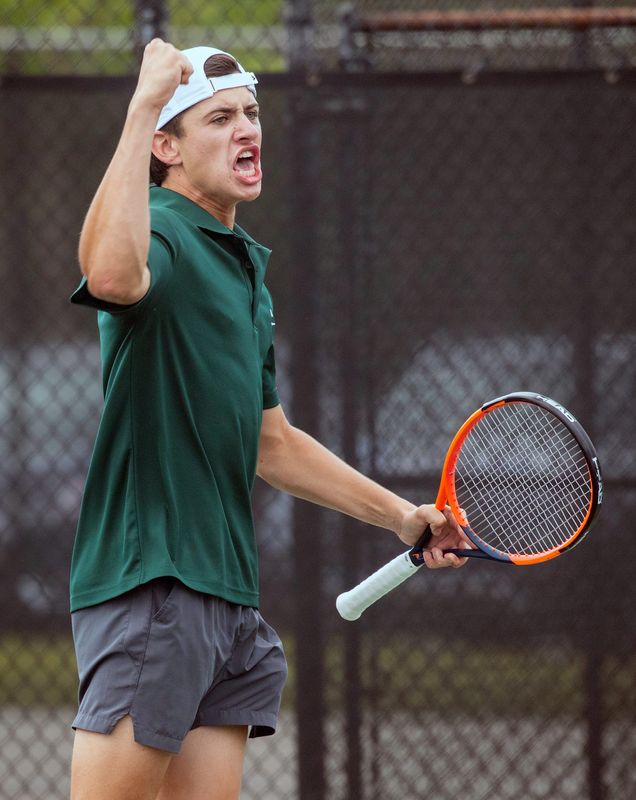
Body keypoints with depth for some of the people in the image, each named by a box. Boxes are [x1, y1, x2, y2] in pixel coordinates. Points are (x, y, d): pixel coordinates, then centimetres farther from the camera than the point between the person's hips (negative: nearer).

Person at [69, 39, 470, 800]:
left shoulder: (244, 271, 22)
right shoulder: (160, 236, -8)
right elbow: (111, 273, -36)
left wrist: (401, 515, 30)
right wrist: (142, 106, -34)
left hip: (227, 592, 9)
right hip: (147, 581, -9)